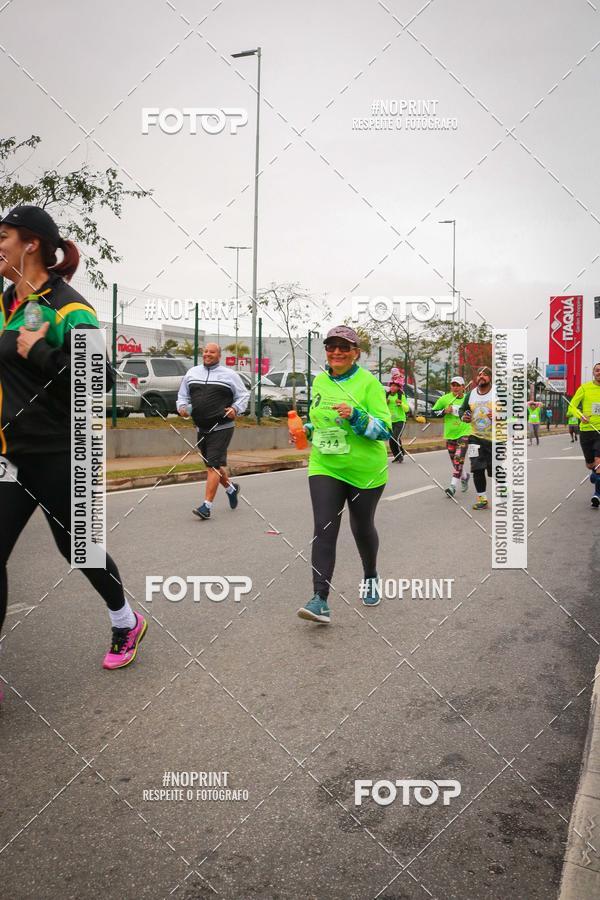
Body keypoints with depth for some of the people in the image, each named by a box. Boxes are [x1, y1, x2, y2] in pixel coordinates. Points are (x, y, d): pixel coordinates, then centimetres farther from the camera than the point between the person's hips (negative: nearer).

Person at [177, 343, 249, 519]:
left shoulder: (229, 374, 1)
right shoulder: (192, 373, 12)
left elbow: (243, 395, 5)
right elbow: (183, 395, 19)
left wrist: (236, 408, -13)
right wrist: (182, 407, -2)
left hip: (222, 428, -5)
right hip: (201, 428, 6)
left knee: (213, 465, -12)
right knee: (214, 465, 17)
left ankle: (207, 505, -12)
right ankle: (231, 488, 43)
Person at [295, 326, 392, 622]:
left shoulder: (368, 383, -10)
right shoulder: (319, 381, 6)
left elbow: (384, 429, -15)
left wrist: (355, 416, -30)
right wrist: (307, 430, 4)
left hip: (365, 471, -3)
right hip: (324, 467, 3)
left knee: (362, 527, 14)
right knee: (324, 529, -10)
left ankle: (370, 577, 43)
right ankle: (320, 600, -11)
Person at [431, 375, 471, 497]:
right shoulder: (445, 399, -2)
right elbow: (433, 412, 0)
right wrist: (444, 411, -14)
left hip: (464, 433, -2)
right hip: (450, 434, 2)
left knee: (458, 459, -16)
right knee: (454, 461, 12)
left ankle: (453, 485, -16)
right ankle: (464, 476, 41)